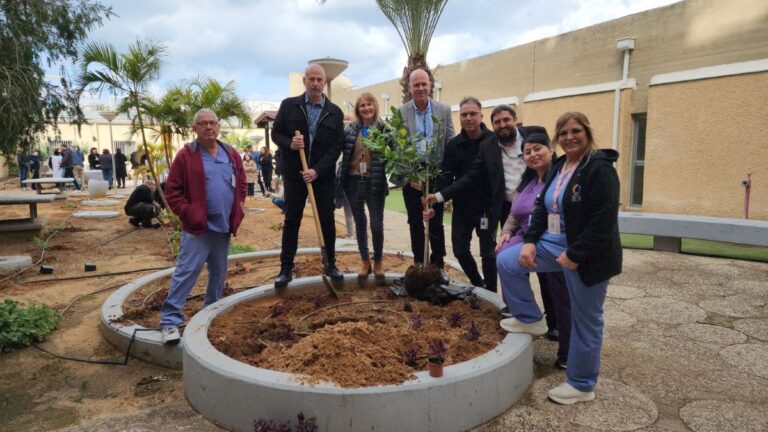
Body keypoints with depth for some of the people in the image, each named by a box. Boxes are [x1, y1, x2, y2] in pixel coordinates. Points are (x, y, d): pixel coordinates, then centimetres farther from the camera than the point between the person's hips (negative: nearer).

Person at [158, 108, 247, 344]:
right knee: (186, 272, -7)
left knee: (219, 272, 16)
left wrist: (239, 206, 6)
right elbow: (172, 192, -7)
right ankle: (170, 320, 0)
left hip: (223, 227, 6)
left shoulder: (231, 154, 8)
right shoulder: (186, 156, -6)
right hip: (197, 228, -5)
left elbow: (241, 183, 18)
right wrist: (188, 214, -15)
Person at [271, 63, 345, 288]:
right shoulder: (288, 105, 1)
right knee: (291, 221, 5)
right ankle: (286, 268, 14)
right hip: (294, 174, 0)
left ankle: (331, 265, 21)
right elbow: (276, 134, 5)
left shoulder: (335, 112, 1)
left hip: (323, 175, 1)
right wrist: (289, 143, -18)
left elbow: (337, 146, -3)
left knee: (327, 221, 7)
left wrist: (317, 170, -15)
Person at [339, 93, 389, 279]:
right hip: (353, 182, 3)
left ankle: (378, 262, 20)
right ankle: (364, 261, 26)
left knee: (377, 224, -1)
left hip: (375, 183, -2)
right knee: (360, 223, 12)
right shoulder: (350, 129, 4)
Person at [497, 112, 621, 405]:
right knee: (507, 261, 1)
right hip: (555, 242, 8)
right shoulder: (559, 166, 9)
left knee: (585, 320, 6)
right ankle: (531, 319, 18)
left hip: (587, 255, -8)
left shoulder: (600, 168, -18)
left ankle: (582, 385, 24)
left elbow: (605, 221, -23)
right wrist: (530, 240, -2)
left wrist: (575, 255, -23)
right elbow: (542, 207, 11)